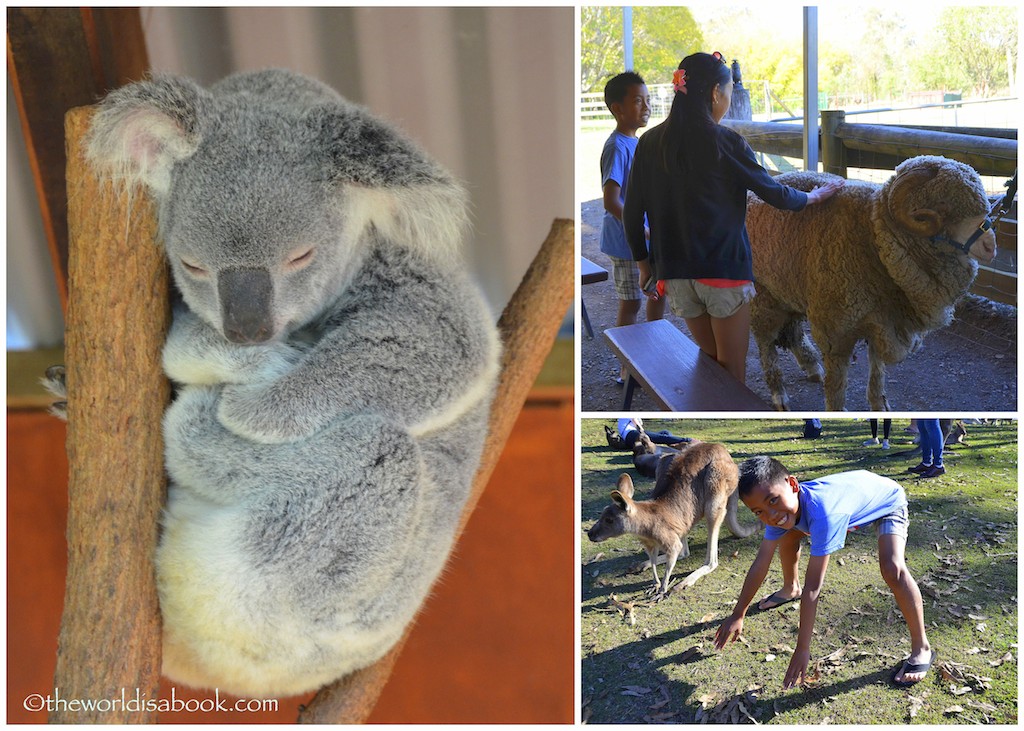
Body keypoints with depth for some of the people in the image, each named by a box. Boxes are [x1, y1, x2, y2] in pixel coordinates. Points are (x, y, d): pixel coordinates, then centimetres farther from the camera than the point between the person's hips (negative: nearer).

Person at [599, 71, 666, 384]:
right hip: (627, 243, -9)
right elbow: (611, 202, -28)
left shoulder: (636, 143, 9)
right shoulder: (617, 147, -20)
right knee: (631, 303, 2)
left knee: (660, 290, 19)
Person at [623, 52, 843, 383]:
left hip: (674, 273, 5)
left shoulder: (650, 142, 2)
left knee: (709, 361, 21)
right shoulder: (726, 143, -11)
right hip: (725, 270, -4)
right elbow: (775, 194, -3)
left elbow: (632, 213, 3)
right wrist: (815, 196, 16)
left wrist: (644, 264, 14)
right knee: (732, 371, 10)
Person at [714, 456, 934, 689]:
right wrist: (737, 615, -8)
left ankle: (921, 649, -9)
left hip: (887, 501, -7)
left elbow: (812, 588, -42)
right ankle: (791, 589, 37)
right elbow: (760, 564, -14)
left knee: (892, 569, -30)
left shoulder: (823, 514, -45)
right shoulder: (779, 511, -23)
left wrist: (802, 649, -36)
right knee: (787, 536, 7)